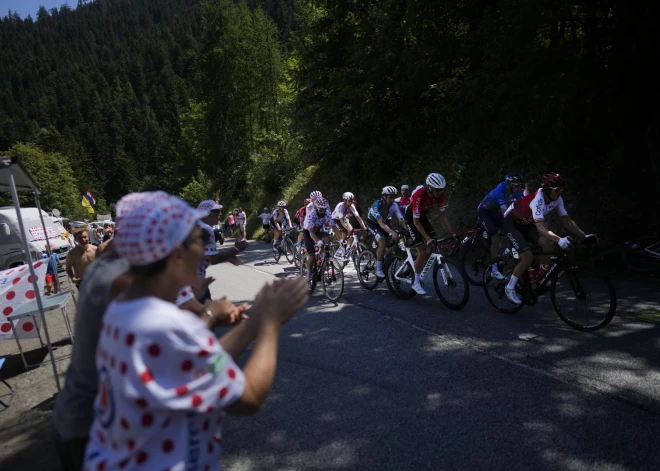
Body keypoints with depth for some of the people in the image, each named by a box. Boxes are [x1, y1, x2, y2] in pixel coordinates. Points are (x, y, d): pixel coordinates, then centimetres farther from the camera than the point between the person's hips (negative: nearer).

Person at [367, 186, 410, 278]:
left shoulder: (394, 205, -23)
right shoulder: (377, 205, -35)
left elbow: (401, 220, -27)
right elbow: (381, 223, -45)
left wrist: (409, 230, -44)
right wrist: (392, 232, -59)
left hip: (385, 222, 6)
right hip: (372, 223, -6)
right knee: (383, 242, -26)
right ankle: (378, 270, -19)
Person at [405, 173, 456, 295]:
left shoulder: (439, 193, -20)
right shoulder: (419, 195, -37)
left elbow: (443, 214, -13)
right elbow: (416, 221, -32)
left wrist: (452, 233, -17)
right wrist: (427, 238, -36)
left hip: (422, 216, 6)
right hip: (411, 218, -6)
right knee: (422, 251, -12)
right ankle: (416, 283, 3)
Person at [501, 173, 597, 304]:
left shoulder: (557, 199, -12)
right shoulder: (538, 199, -34)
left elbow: (566, 220, -7)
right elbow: (541, 227, -43)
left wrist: (584, 237, -16)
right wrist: (559, 240, -56)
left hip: (527, 224, 7)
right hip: (511, 223, -7)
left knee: (549, 243, -19)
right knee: (528, 258, -20)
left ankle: (541, 275, 1)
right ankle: (510, 288, -4)